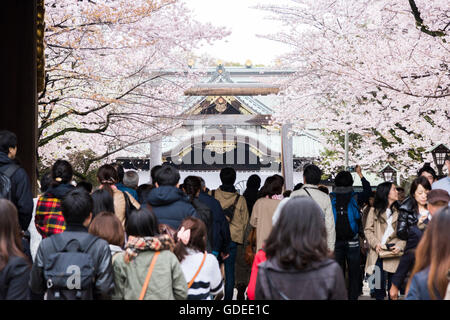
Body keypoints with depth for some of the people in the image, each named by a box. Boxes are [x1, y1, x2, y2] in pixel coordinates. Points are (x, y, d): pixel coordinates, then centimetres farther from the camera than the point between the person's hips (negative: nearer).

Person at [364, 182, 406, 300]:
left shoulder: (399, 211, 11)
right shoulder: (374, 210, 8)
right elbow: (368, 229, 4)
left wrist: (400, 246, -10)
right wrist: (375, 243, -11)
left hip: (394, 252, 1)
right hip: (378, 252, -1)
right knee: (379, 283, -7)